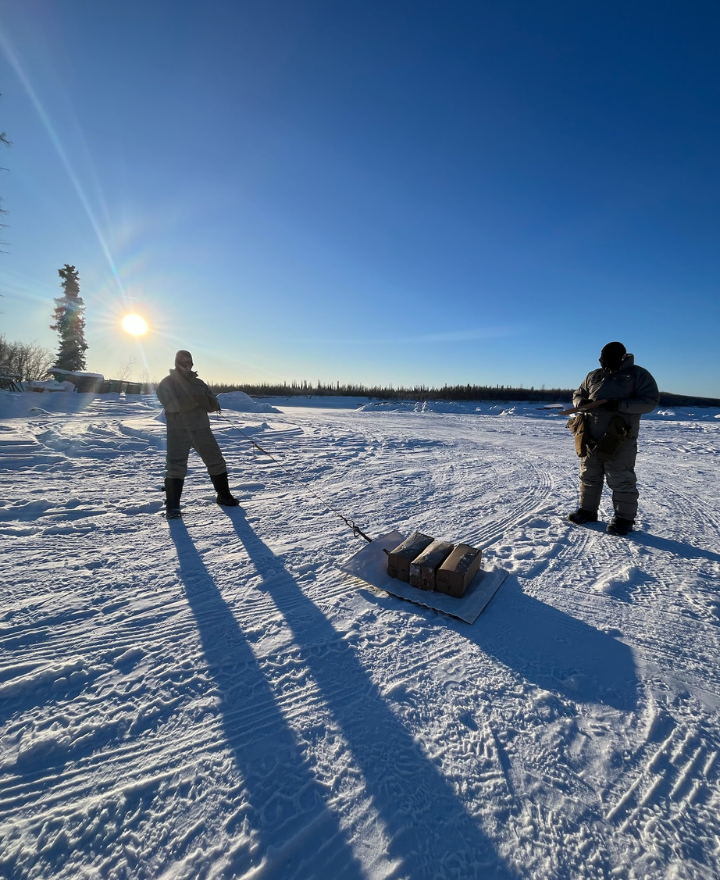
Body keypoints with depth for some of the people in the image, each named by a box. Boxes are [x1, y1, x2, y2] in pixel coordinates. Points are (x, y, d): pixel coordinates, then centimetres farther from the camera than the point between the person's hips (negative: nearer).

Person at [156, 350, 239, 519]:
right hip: (178, 431, -4)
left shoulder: (198, 383, 15)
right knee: (176, 467, -10)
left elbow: (213, 404, 6)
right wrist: (196, 399, -20)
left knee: (216, 462, 8)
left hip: (202, 429, 4)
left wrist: (204, 401, -15)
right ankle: (172, 506, -1)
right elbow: (173, 405, -17)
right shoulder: (166, 383, 2)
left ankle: (223, 496, 24)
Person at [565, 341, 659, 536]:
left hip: (619, 439, -5)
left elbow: (650, 401, -8)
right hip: (590, 437, 5)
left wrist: (619, 405, -22)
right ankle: (587, 510, 25)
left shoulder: (638, 374, -1)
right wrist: (581, 403, -5)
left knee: (621, 479, -2)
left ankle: (624, 519, 9)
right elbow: (578, 395, 20)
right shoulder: (593, 376, 13)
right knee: (589, 476, 13)